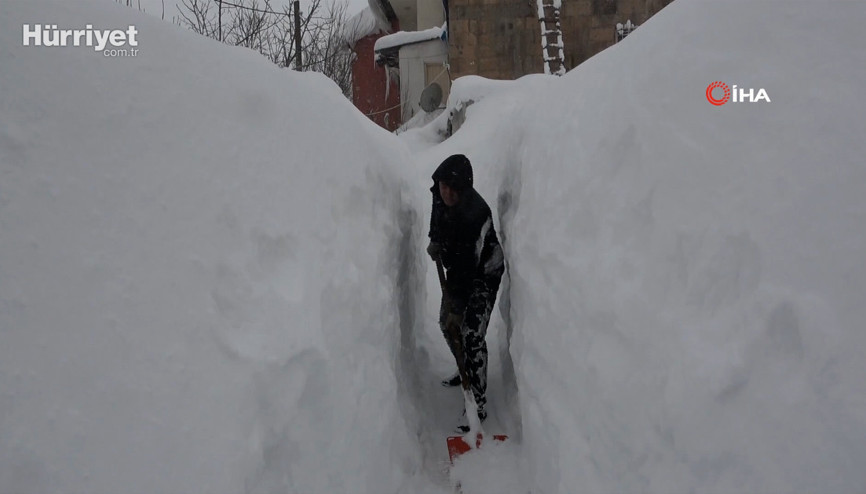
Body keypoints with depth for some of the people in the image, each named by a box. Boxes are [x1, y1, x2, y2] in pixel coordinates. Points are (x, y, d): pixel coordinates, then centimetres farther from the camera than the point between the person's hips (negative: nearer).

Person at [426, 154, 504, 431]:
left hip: (484, 273, -8)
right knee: (447, 324, 17)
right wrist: (435, 240, 1)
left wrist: (457, 306, -28)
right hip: (458, 266, 8)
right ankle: (466, 372, 41)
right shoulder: (440, 195, -12)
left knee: (471, 335, -15)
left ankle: (479, 405, -9)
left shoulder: (476, 213, -35)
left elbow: (468, 265, -32)